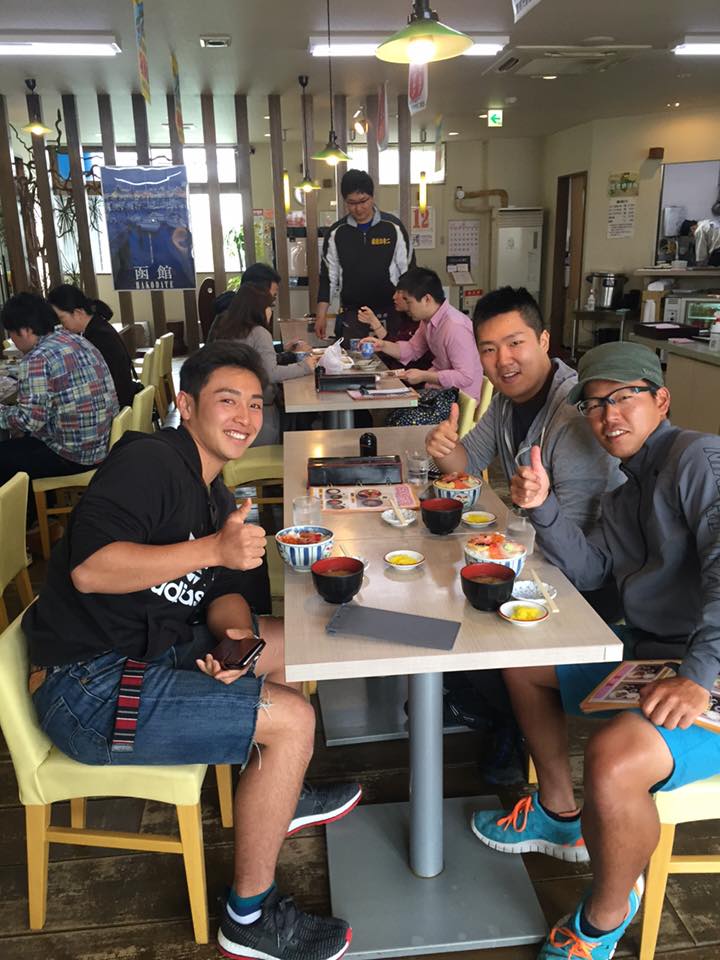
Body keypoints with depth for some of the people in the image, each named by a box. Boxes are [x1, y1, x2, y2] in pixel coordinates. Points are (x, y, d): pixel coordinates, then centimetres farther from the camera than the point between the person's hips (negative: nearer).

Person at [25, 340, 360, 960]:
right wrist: (213, 548, -36)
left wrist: (234, 636, -11)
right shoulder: (149, 461, -17)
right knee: (293, 720, -15)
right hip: (88, 686, -9)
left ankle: (275, 799, 33)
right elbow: (88, 568, -29)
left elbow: (224, 592, 11)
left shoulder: (216, 497, 13)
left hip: (154, 648, 10)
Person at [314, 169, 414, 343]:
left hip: (390, 312, -1)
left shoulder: (393, 227, -3)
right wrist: (321, 315, 2)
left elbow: (408, 270, 2)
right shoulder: (336, 233, 2)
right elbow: (328, 276, 7)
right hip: (352, 314, 1)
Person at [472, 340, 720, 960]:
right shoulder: (630, 488, 17)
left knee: (613, 760, -34)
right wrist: (543, 508, -6)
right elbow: (590, 568, 9)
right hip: (646, 651, 10)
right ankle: (560, 816, 30)